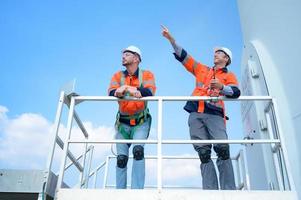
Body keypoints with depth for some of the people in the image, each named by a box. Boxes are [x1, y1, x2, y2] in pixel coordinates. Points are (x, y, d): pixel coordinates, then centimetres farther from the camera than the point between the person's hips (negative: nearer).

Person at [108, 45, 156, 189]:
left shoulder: (146, 74, -2)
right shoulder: (118, 76, 6)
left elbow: (150, 92, -22)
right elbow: (111, 92, -12)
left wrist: (126, 88, -36)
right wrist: (118, 91, -37)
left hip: (141, 122, -3)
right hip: (123, 123, 3)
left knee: (138, 150, -21)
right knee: (121, 158, 2)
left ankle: (137, 190, -15)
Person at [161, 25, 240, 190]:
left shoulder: (229, 76, 18)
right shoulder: (201, 69, 27)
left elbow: (236, 92, -2)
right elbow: (183, 56, 26)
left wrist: (221, 87, -21)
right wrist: (171, 39, 21)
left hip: (215, 114, -3)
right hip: (196, 114, 3)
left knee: (222, 148, -21)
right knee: (203, 153, -6)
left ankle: (229, 191, -17)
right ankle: (210, 191, -8)